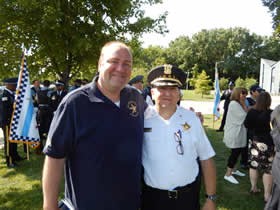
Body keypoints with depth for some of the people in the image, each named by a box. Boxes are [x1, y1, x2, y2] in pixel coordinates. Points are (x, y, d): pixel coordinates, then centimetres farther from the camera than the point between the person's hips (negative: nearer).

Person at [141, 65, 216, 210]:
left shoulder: (191, 119, -4)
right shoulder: (142, 119, -9)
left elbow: (206, 159, 0)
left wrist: (211, 198, 1)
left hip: (188, 195, 2)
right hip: (152, 197, -1)